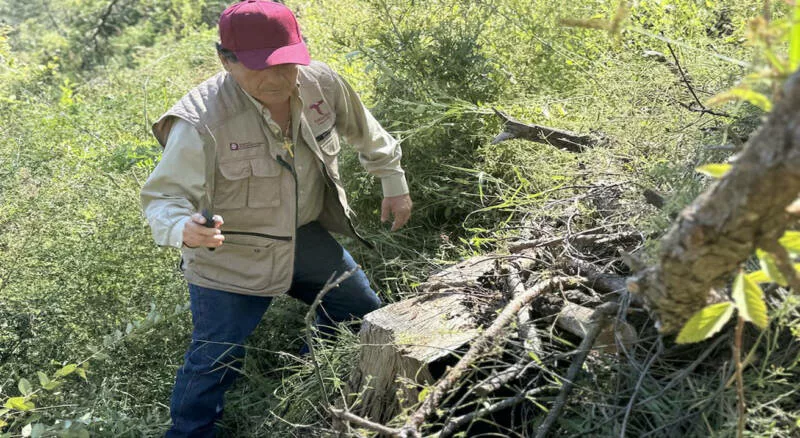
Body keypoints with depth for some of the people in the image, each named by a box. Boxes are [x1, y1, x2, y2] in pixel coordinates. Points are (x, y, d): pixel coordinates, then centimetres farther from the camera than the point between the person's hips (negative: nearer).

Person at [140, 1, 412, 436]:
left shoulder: (321, 83, -13)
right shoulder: (201, 120, -28)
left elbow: (367, 134, 6)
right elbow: (164, 195, -25)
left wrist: (394, 183, 12)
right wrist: (184, 228, -48)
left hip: (306, 236, 6)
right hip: (229, 257, -5)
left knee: (363, 312, 20)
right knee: (215, 360, 0)